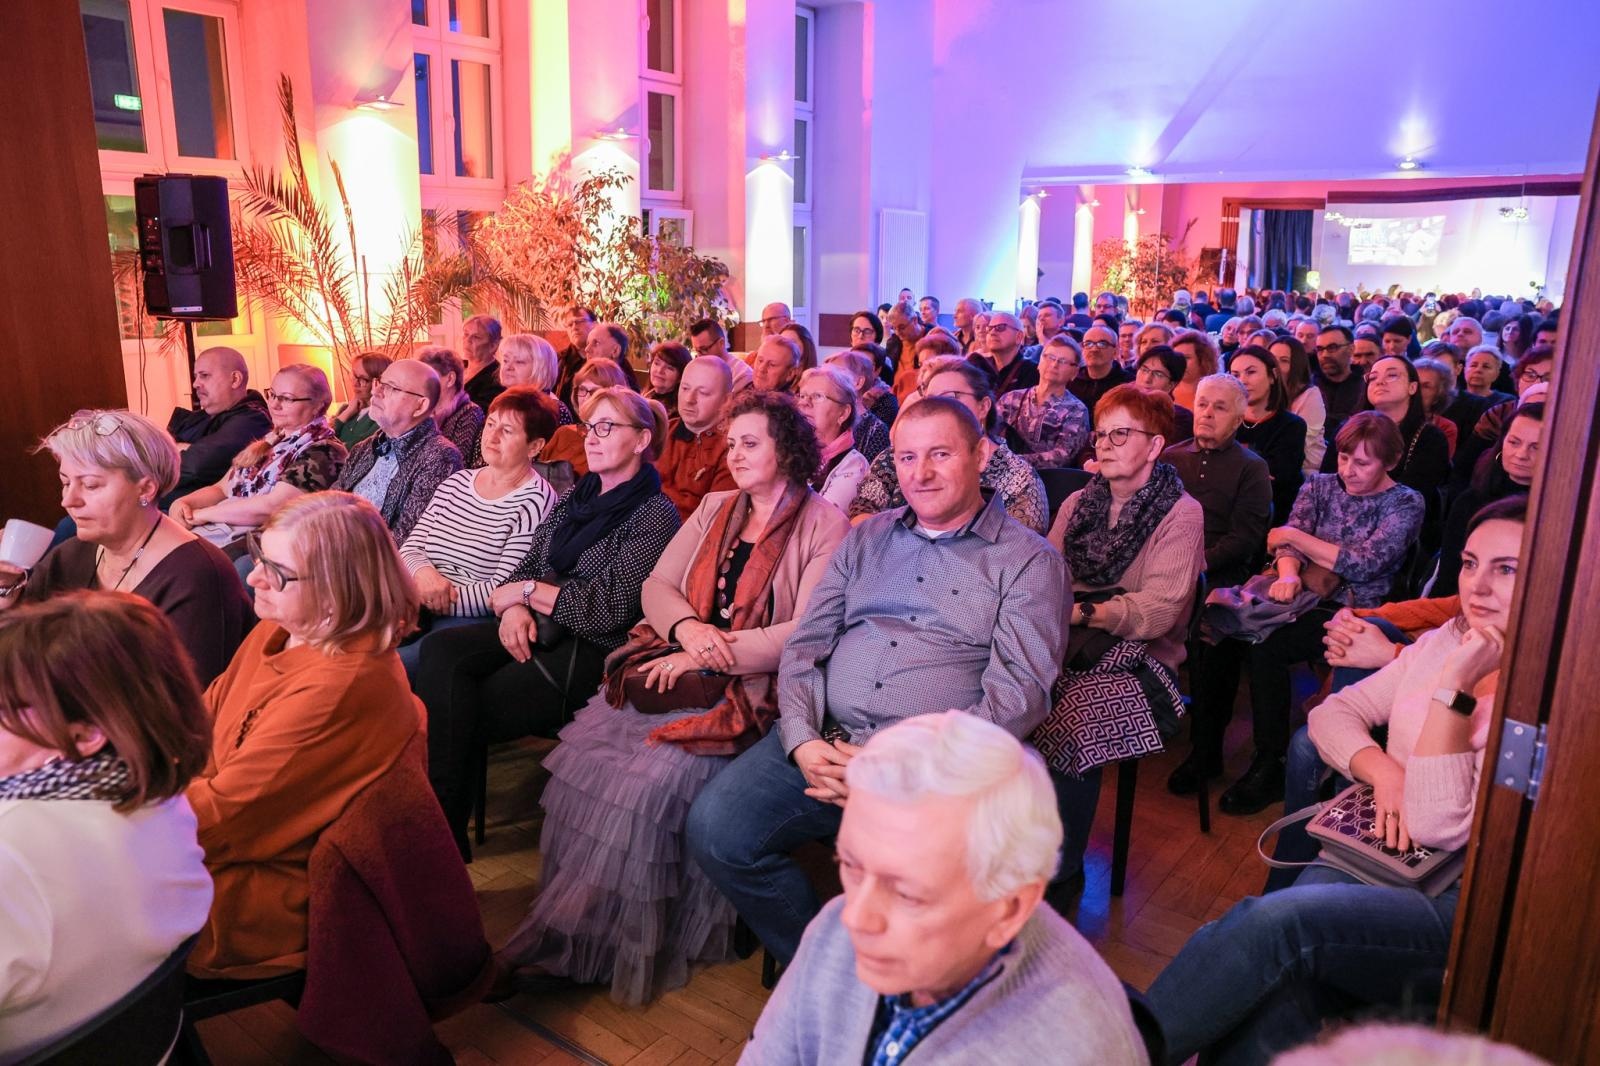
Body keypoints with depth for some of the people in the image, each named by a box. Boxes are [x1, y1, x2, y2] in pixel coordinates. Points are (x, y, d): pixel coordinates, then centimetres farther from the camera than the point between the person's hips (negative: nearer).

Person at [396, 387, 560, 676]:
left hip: (478, 621, -6)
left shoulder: (535, 502, -7)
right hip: (421, 613, 6)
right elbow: (410, 548, 13)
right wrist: (424, 572, -10)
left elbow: (504, 590, -12)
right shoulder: (456, 483, 16)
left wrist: (438, 601, -13)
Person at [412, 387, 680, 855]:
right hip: (537, 630, 7)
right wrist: (514, 606, -9)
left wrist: (525, 590, -7)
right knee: (440, 650, -19)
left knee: (462, 709, -19)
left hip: (590, 652, -7)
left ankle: (446, 824, -1)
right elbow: (527, 565, 13)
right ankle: (440, 821, -18)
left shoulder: (655, 516, -8)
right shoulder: (575, 496, 15)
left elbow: (607, 609, -15)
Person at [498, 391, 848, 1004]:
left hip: (751, 688, -6)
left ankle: (625, 945, -9)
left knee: (651, 780, -26)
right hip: (678, 665, 6)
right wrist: (689, 626, -9)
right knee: (582, 755, -16)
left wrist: (707, 657, -15)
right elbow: (656, 584, 14)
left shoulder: (823, 524, -1)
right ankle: (565, 933, -4)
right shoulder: (714, 510, 19)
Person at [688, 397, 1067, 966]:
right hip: (823, 742, 5)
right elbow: (805, 646, 14)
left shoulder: (1029, 561, 4)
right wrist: (802, 741, -6)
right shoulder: (866, 538, 18)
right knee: (714, 828, -17)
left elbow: (1017, 693, -6)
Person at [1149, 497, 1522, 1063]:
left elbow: (1439, 827, -19)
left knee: (1277, 923, -31)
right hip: (1371, 861, 5)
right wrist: (1384, 773, -9)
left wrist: (1454, 689, -23)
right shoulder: (1447, 640, 9)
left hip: (1463, 908, -5)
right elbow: (1332, 713, 10)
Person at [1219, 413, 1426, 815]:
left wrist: (1294, 536, -6)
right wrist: (1288, 572, -21)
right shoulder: (1320, 486, 15)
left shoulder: (1406, 503, 1)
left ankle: (1270, 766, -17)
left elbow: (1364, 564, -11)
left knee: (1267, 642, -32)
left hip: (1355, 613, -4)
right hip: (1305, 598, 4)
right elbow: (1287, 541, 2)